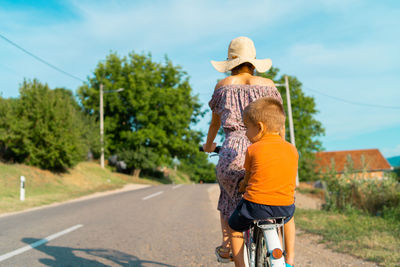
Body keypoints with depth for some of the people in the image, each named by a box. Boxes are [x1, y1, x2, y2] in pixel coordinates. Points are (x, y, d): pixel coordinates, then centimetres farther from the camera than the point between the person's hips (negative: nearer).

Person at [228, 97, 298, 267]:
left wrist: (243, 185, 34)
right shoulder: (292, 149, 8)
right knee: (288, 215, 38)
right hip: (284, 206, 4)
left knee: (234, 227, 22)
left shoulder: (253, 149, -3)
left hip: (256, 204, -4)